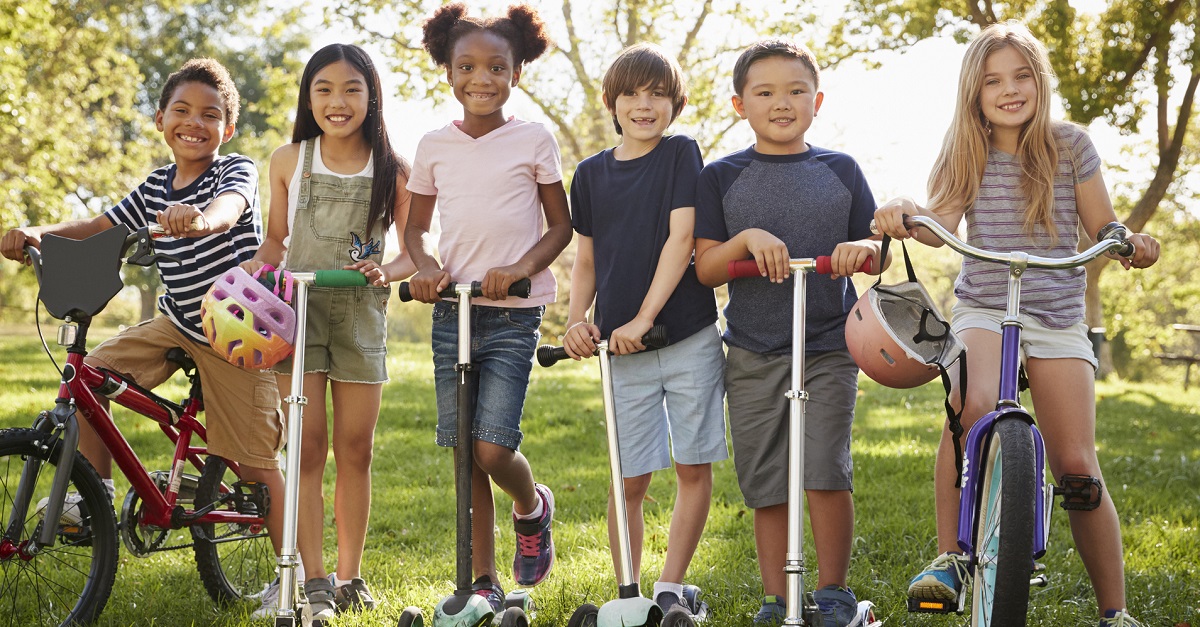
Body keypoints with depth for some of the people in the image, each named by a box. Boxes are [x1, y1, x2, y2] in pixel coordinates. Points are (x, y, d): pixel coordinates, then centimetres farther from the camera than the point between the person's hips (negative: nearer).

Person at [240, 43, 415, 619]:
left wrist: (387, 271, -14)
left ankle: (349, 576, 17)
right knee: (306, 448, -5)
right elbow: (277, 239, 13)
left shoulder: (392, 169, 2)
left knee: (355, 451, 5)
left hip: (362, 313, 1)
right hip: (298, 307, 0)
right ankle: (312, 582, -1)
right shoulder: (290, 161, 4)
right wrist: (257, 267, -7)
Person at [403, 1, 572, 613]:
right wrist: (424, 264, -6)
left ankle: (533, 507, 23)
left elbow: (560, 225, 4)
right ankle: (484, 581, 16)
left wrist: (519, 268, -13)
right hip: (450, 311, 3)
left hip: (513, 314, -3)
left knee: (492, 447, -12)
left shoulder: (534, 140, 0)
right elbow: (416, 225, 16)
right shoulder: (434, 145, 7)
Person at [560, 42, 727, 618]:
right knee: (629, 480, 2)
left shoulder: (682, 154, 0)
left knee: (694, 467, 2)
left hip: (689, 336, -2)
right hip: (623, 348, 2)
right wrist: (577, 318, -2)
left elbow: (681, 237, -9)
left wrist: (644, 317, -16)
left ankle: (670, 589, 11)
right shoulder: (592, 173, 10)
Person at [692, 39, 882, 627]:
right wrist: (747, 238, -18)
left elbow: (877, 252, 11)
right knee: (765, 486, 4)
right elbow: (704, 269, 0)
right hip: (752, 354, 1)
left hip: (829, 347, 0)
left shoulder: (840, 170, 8)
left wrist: (861, 249, -12)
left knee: (825, 473, -10)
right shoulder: (722, 177, 5)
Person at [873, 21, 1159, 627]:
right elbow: (941, 224, -10)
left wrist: (1131, 242, -17)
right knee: (973, 405, -32)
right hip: (983, 307, 0)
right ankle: (949, 556, -19)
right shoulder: (966, 152, 5)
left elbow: (1103, 226, 6)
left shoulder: (1070, 145, 4)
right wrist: (904, 212, -32)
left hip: (1058, 316, 0)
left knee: (1076, 463, -7)